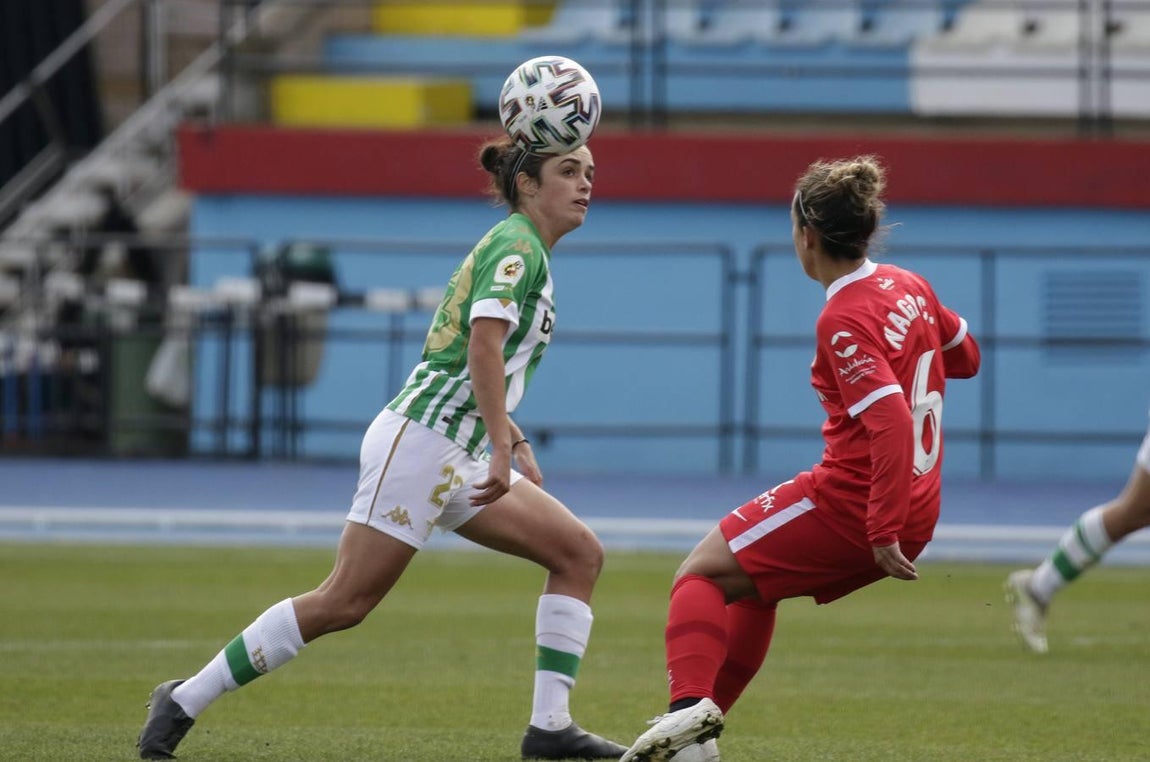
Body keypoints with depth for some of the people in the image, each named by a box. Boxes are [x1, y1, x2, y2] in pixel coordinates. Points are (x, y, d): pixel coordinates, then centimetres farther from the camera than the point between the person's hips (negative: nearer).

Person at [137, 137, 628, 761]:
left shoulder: (519, 248, 20)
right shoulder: (517, 247, -9)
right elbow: (484, 343, -26)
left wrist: (516, 444, 26)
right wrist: (502, 449, -29)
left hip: (455, 462, 10)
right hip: (420, 437, -10)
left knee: (579, 553, 2)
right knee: (343, 602, -11)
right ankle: (184, 702, -2)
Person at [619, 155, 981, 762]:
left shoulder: (844, 322, -18)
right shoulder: (910, 287, 7)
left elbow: (892, 422, -28)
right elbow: (964, 356, 24)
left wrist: (885, 531, -27)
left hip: (849, 507, -9)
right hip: (915, 516, 9)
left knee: (700, 575, 0)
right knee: (751, 583, 27)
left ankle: (690, 706, -20)